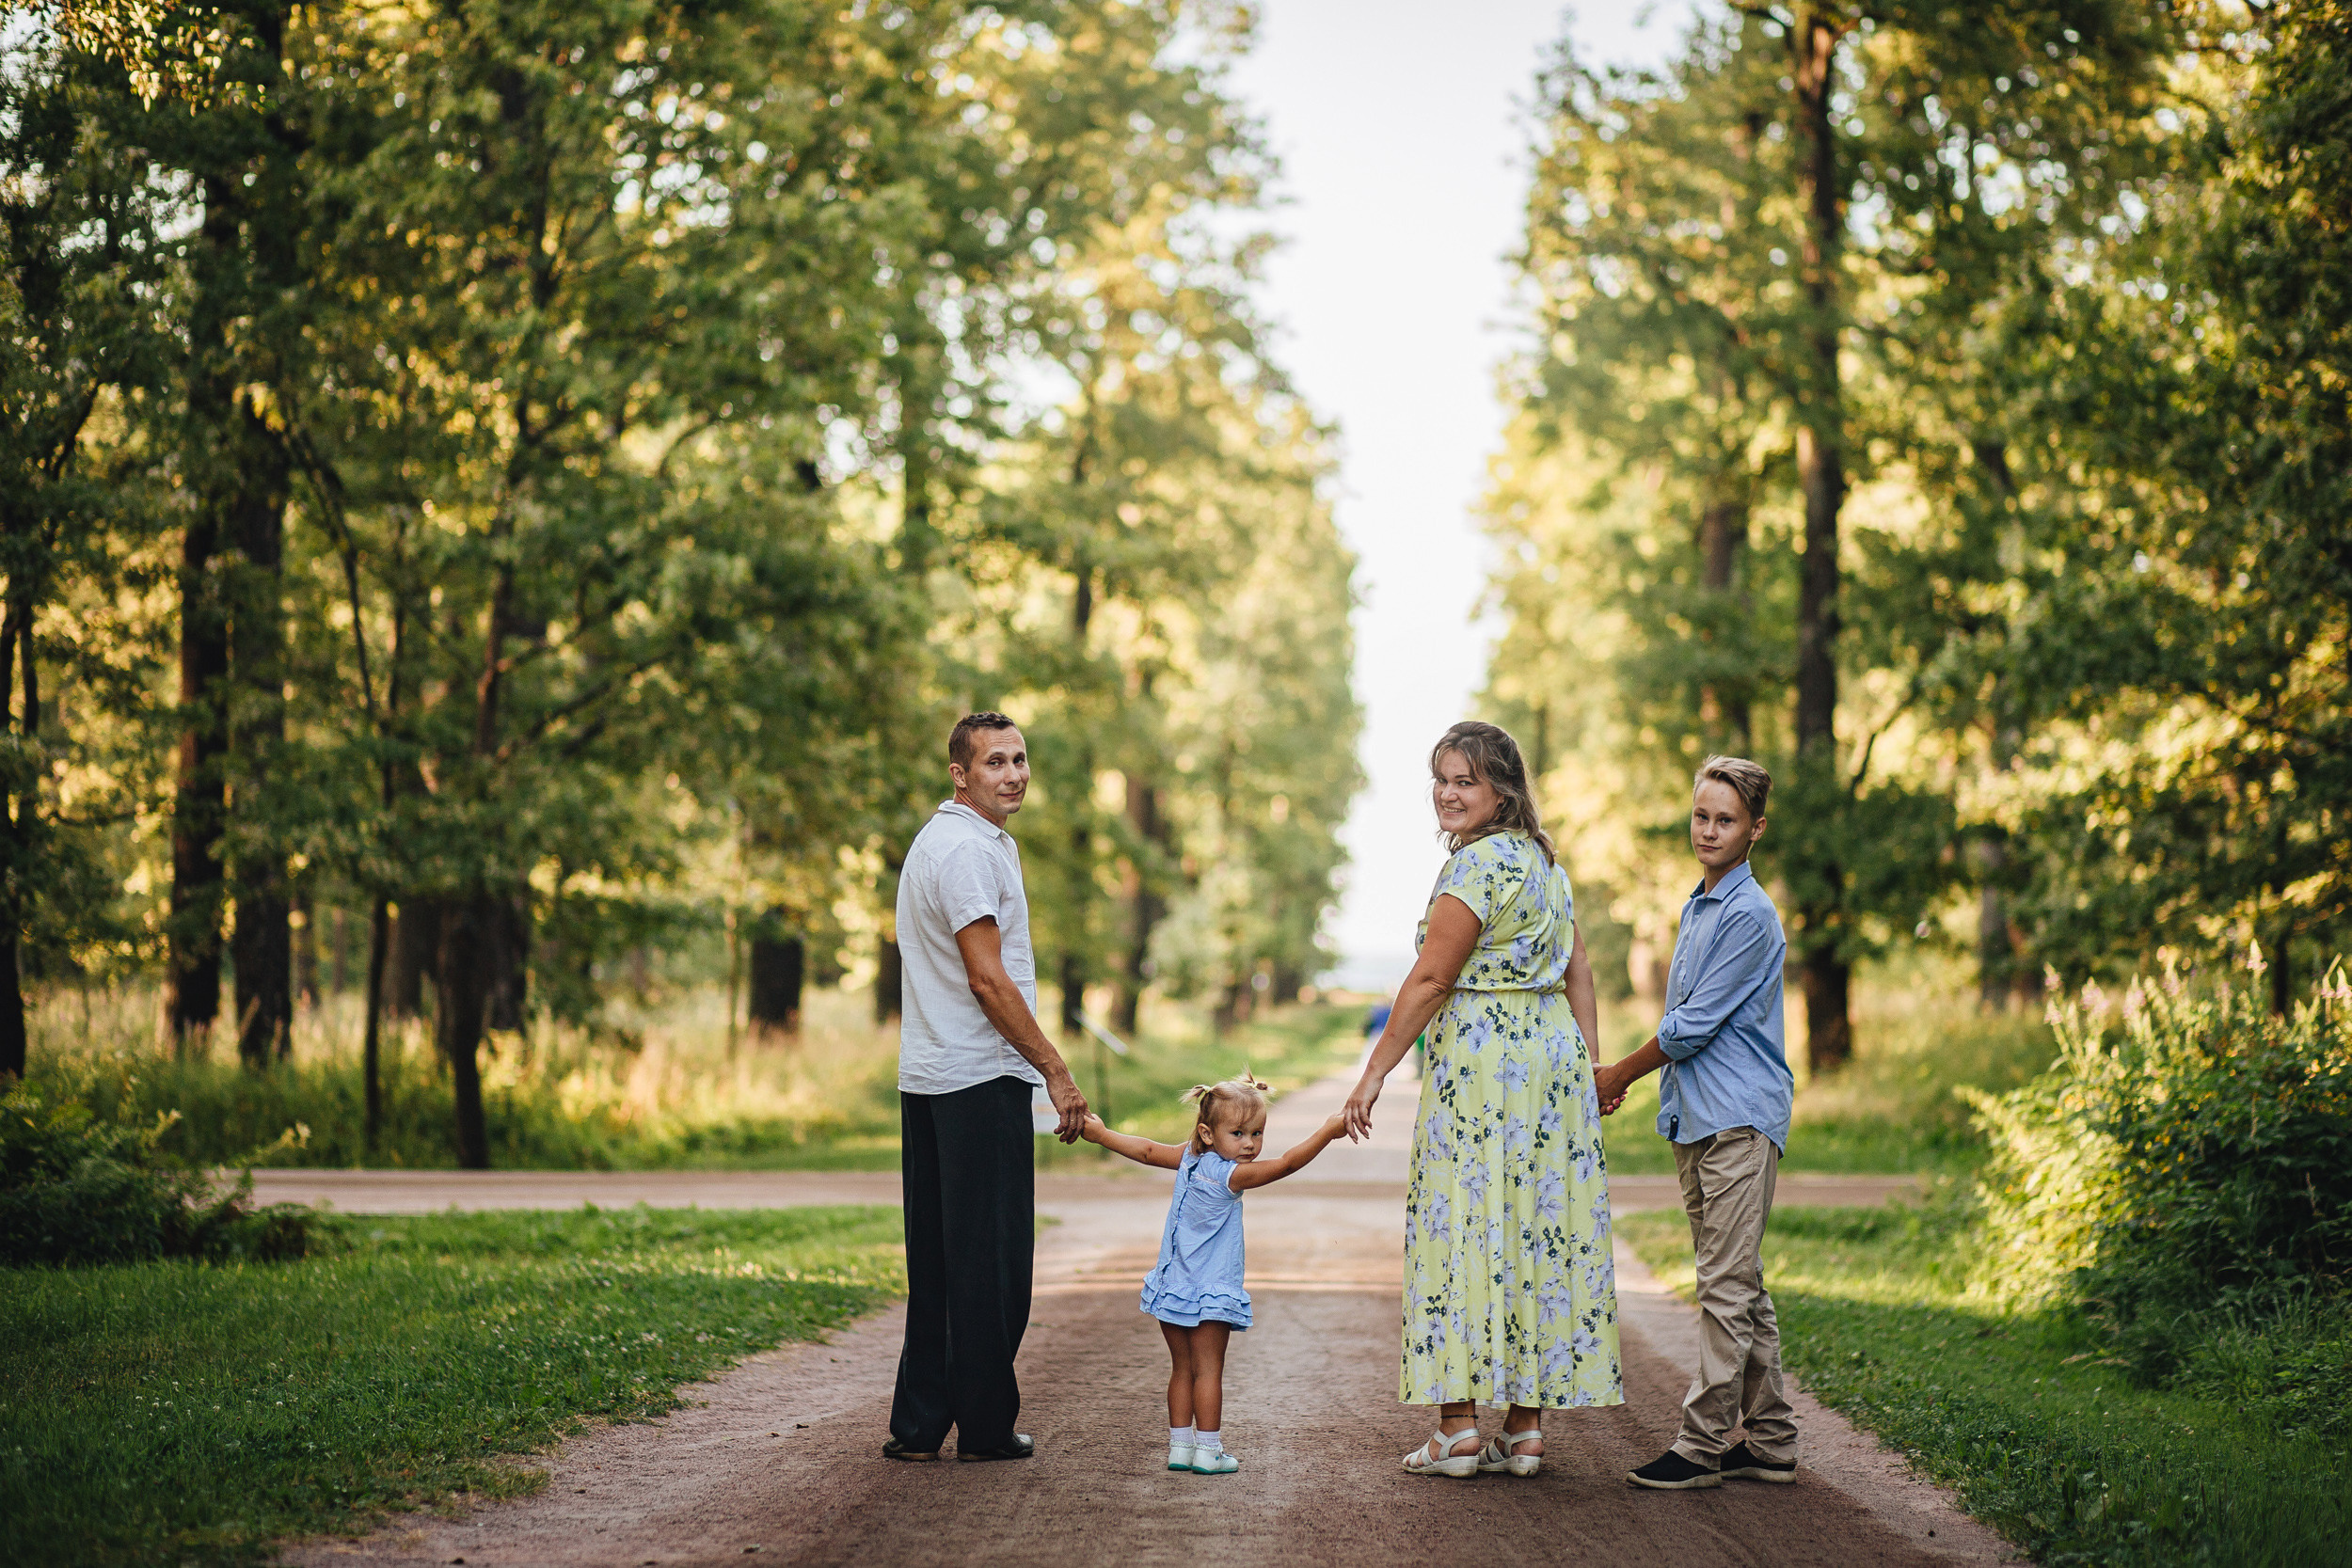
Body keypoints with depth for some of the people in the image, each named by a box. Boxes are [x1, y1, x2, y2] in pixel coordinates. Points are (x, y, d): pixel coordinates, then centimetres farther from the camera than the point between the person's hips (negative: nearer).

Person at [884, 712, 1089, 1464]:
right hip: (981, 1079, -10)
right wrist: (1056, 1070, -13)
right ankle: (985, 1425, 4)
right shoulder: (968, 850, -14)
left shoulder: (940, 840, 19)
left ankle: (918, 1425, 13)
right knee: (992, 1260, -2)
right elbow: (988, 980, -18)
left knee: (935, 1260, 10)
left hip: (927, 1078, 10)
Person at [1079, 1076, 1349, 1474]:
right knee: (1208, 1370, -2)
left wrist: (1100, 1134, 31)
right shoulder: (1230, 1175, -17)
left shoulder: (1188, 1159, 5)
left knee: (1182, 1368, 13)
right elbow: (1288, 1163, -24)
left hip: (1172, 1288, 7)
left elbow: (1147, 1150, 17)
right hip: (1210, 1292, -7)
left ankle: (1180, 1445, 16)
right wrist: (1328, 1131, -22)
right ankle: (1207, 1451, -1)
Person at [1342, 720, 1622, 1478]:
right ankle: (1526, 1430, 10)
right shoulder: (1544, 859, 15)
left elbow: (1430, 981, -14)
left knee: (1466, 1227, -3)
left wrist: (1374, 1073, -9)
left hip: (1483, 1059, -9)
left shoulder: (1478, 863, -13)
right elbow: (1579, 968, 15)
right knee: (1541, 1232, 7)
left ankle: (1458, 1428, -2)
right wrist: (1591, 1066, 16)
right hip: (1554, 1049, 9)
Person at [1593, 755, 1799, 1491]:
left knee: (1727, 1286, -7)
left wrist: (1621, 1075, -3)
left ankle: (1705, 1443, -6)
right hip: (1697, 1117, 10)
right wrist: (1633, 1079, 17)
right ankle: (1768, 1440, 16)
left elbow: (1695, 1024, -13)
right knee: (1738, 1286, 11)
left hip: (1739, 1118, -10)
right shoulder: (1697, 907, 17)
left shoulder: (1749, 916, -12)